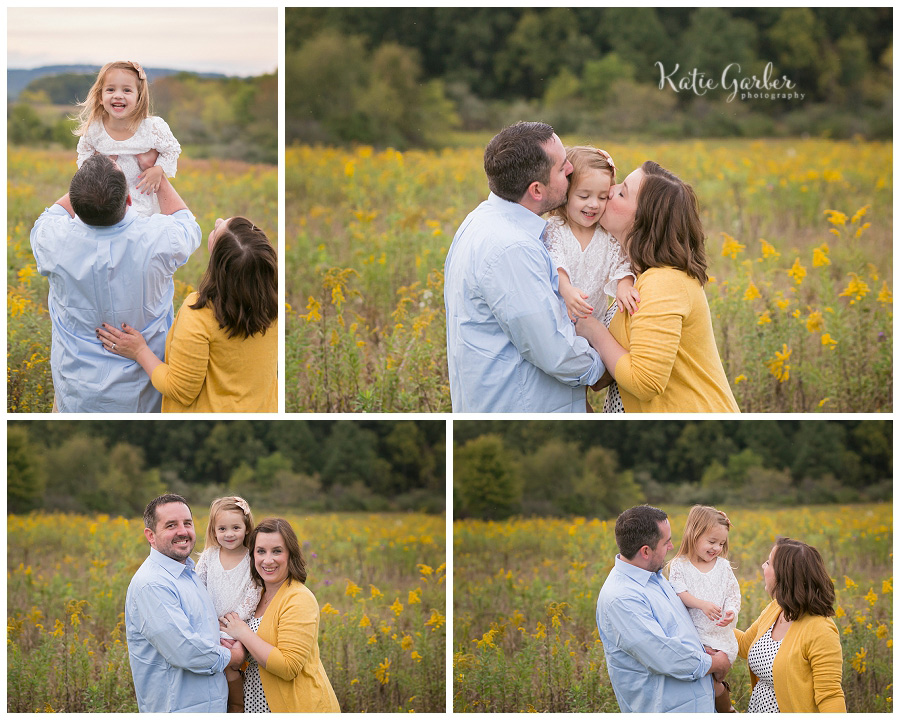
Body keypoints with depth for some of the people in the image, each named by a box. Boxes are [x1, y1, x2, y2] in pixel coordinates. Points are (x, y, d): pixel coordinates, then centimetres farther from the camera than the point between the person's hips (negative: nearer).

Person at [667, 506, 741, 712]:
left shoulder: (723, 566, 4)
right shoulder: (680, 566, -3)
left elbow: (733, 594, 4)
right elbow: (679, 593, -11)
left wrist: (732, 612, -18)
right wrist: (701, 604, -26)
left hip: (720, 632, 1)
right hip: (696, 635, -1)